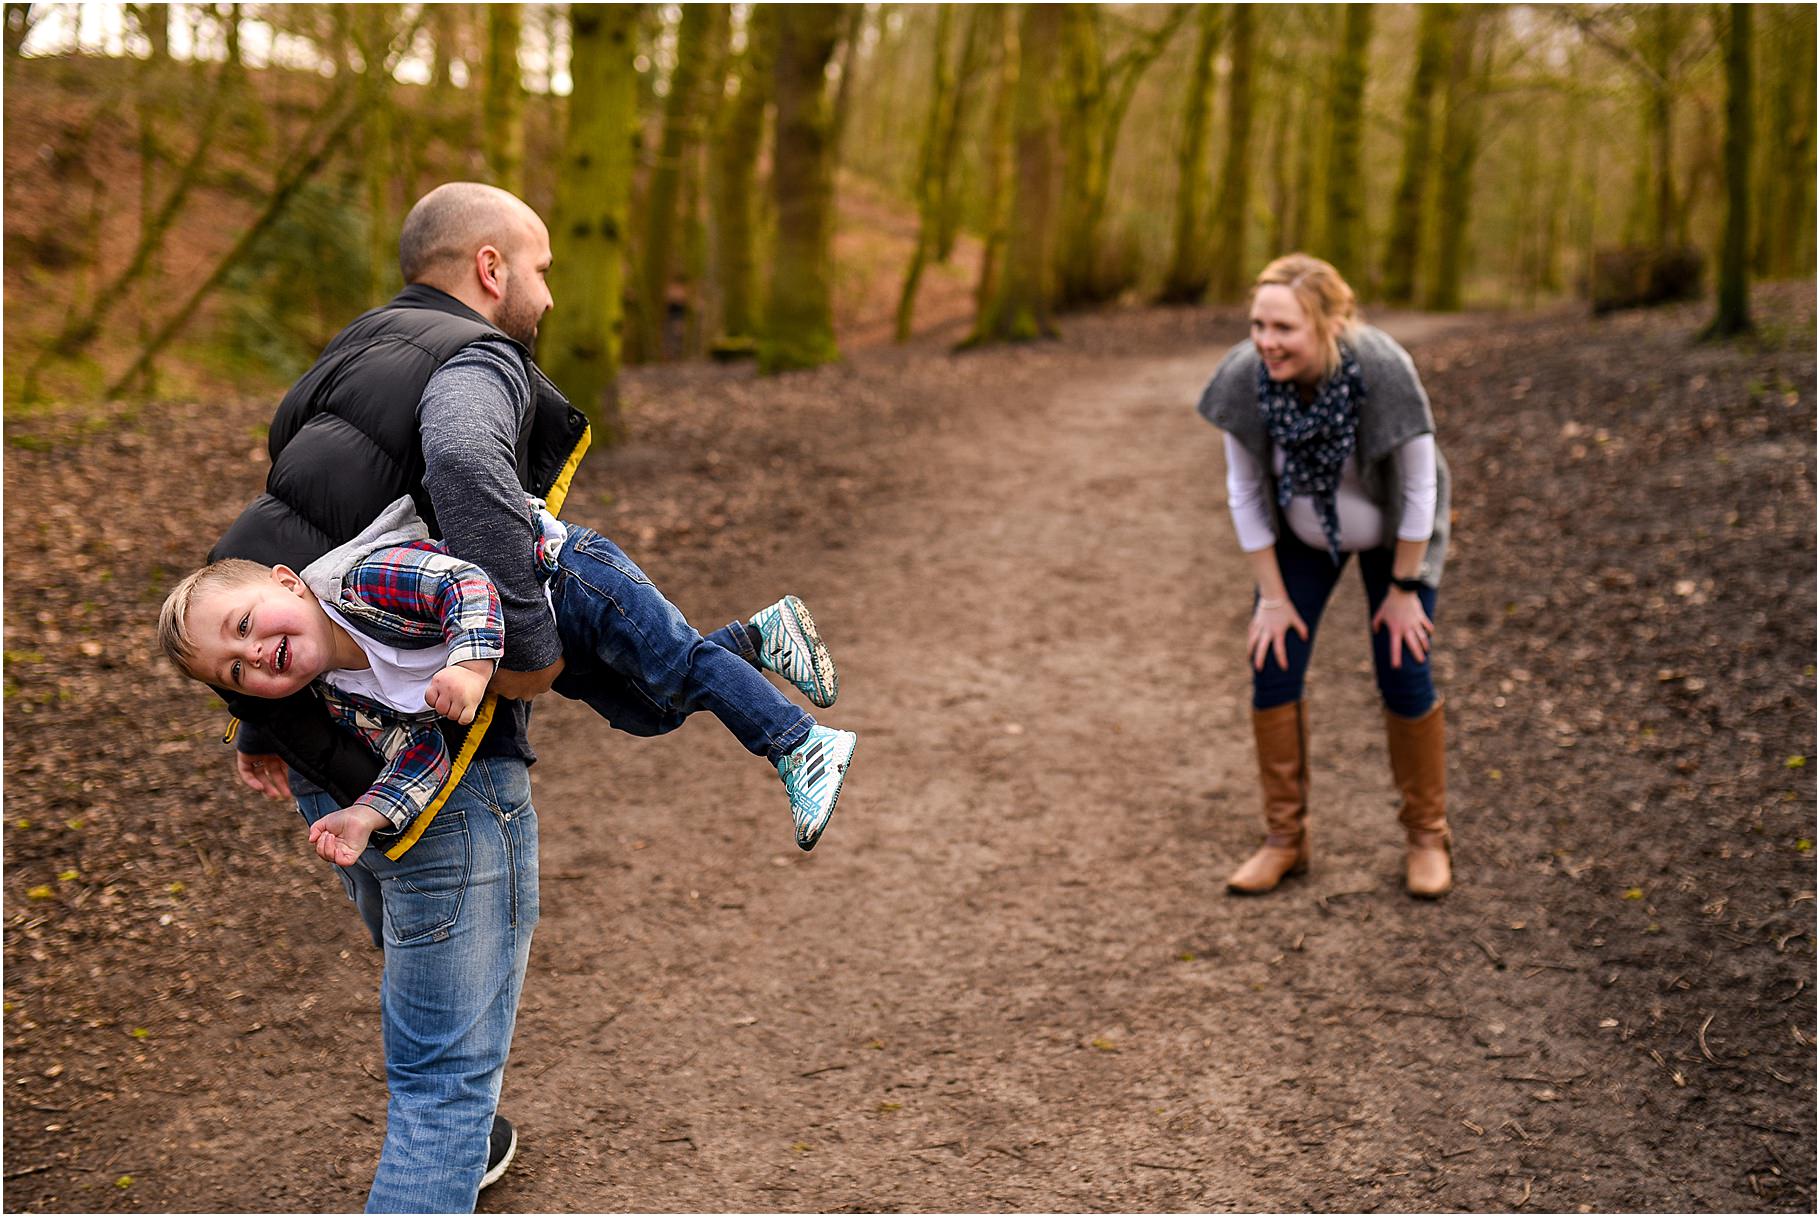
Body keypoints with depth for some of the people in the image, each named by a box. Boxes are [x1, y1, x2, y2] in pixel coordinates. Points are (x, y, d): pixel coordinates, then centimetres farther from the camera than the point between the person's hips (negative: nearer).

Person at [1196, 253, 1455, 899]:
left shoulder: (1383, 372, -36)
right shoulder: (1245, 377, -28)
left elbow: (1418, 487, -23)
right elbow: (1245, 490, -13)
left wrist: (1404, 589, -14)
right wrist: (1272, 597, -10)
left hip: (1392, 532, -2)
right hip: (1301, 534, 3)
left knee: (1402, 676, -4)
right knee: (1273, 668, -4)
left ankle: (1427, 836, 17)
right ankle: (1285, 837, 12)